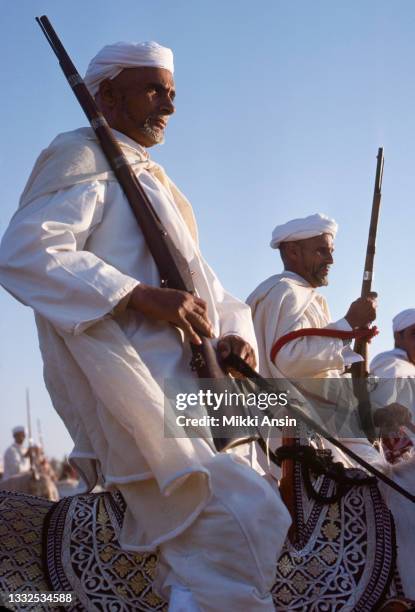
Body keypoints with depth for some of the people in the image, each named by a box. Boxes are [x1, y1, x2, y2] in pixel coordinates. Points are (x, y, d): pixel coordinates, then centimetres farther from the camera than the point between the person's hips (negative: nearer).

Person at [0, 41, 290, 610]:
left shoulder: (154, 180, 28)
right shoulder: (82, 157, 1)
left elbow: (201, 283, 26)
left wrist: (234, 333, 3)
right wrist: (142, 296, -21)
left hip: (190, 386, 10)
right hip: (137, 386, -9)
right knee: (238, 527, -20)